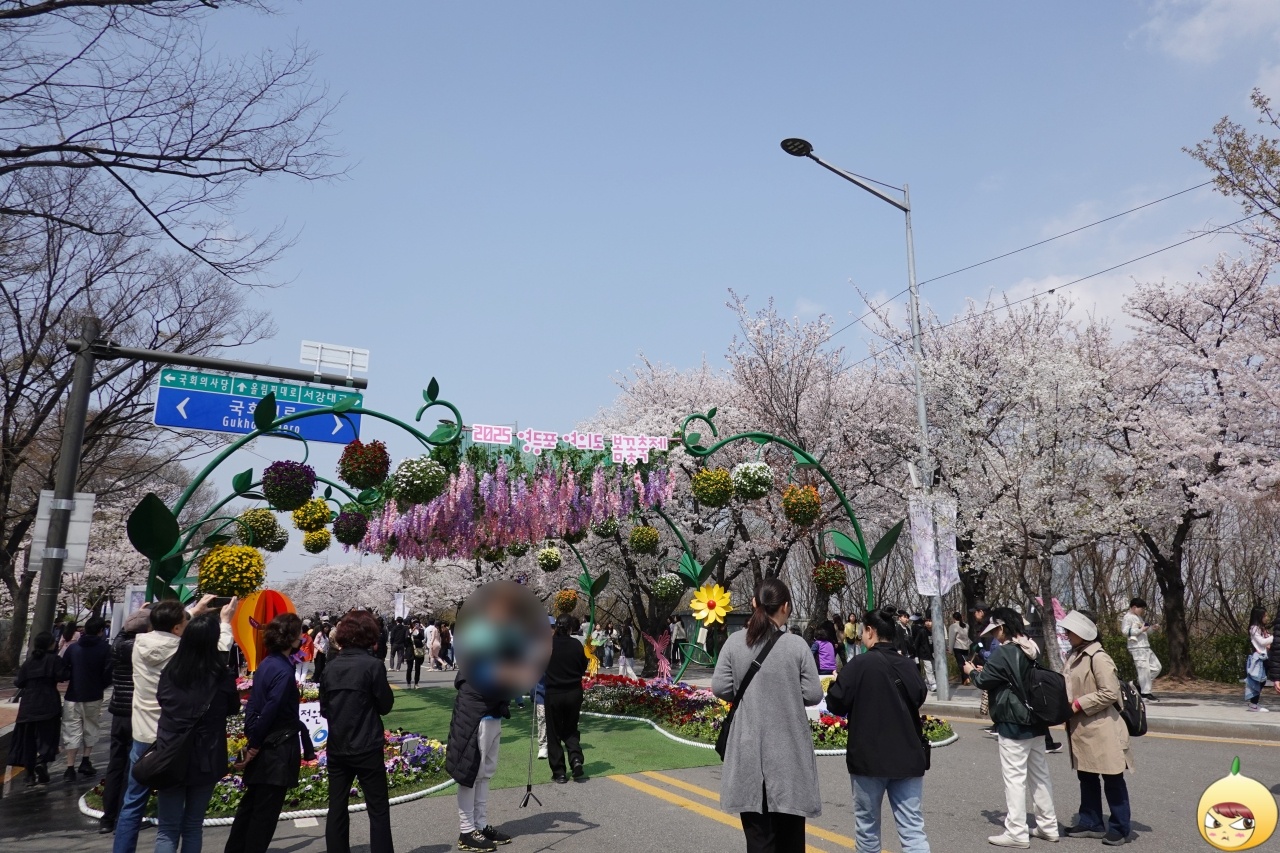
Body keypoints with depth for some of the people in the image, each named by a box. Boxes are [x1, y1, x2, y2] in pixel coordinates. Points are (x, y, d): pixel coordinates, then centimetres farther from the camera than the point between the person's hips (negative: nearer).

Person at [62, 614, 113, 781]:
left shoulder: (73, 647, 0)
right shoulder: (105, 648, -9)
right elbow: (109, 672, -11)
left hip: (73, 695, 2)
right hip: (94, 696, -1)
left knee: (72, 730, 6)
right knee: (90, 729, 16)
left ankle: (70, 768, 3)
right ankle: (85, 762, 15)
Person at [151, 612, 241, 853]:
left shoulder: (169, 671, -6)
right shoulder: (222, 676, -13)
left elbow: (160, 700, 14)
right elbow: (234, 708, 4)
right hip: (206, 760, -1)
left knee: (167, 830, 7)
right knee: (193, 827, 15)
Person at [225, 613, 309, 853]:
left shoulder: (266, 664, 7)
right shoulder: (284, 671, -21)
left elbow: (253, 705, 9)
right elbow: (270, 712, -22)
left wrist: (252, 740, 9)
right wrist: (255, 745, -11)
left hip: (263, 748, 9)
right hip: (277, 751, -9)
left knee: (250, 805, 20)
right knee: (265, 812, 3)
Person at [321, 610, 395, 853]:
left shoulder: (331, 667, 1)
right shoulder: (373, 665, -14)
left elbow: (324, 708, 9)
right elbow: (386, 705, -5)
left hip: (336, 748, 5)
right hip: (366, 749, -5)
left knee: (337, 808, 13)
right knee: (378, 810, 5)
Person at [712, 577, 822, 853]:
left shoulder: (734, 643, -5)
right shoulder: (797, 644, -10)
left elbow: (721, 688, -5)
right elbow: (813, 695, -8)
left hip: (748, 748, 1)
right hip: (788, 748, -1)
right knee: (789, 830, 16)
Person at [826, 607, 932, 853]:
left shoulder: (860, 664, -14)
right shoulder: (908, 666, 1)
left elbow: (835, 705, -8)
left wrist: (836, 683, 11)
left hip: (868, 756, -4)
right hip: (907, 756, 4)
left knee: (867, 824, 14)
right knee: (913, 828, 4)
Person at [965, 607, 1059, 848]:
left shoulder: (1004, 652, -18)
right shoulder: (1032, 650, 7)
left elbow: (984, 681, -11)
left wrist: (972, 671, 9)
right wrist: (984, 671, 16)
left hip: (1013, 725, -8)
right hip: (1035, 722, 8)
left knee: (1015, 778, -2)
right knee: (1040, 775, 16)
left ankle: (1017, 833, 2)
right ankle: (1048, 826, 25)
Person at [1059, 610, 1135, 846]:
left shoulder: (1098, 658, -18)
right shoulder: (1072, 656, 9)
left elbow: (1110, 693, -21)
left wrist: (1078, 704, -18)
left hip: (1101, 729, -9)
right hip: (1081, 729, 9)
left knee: (1112, 780, 4)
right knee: (1086, 778, 17)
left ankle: (1120, 828, 16)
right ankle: (1091, 823, 28)